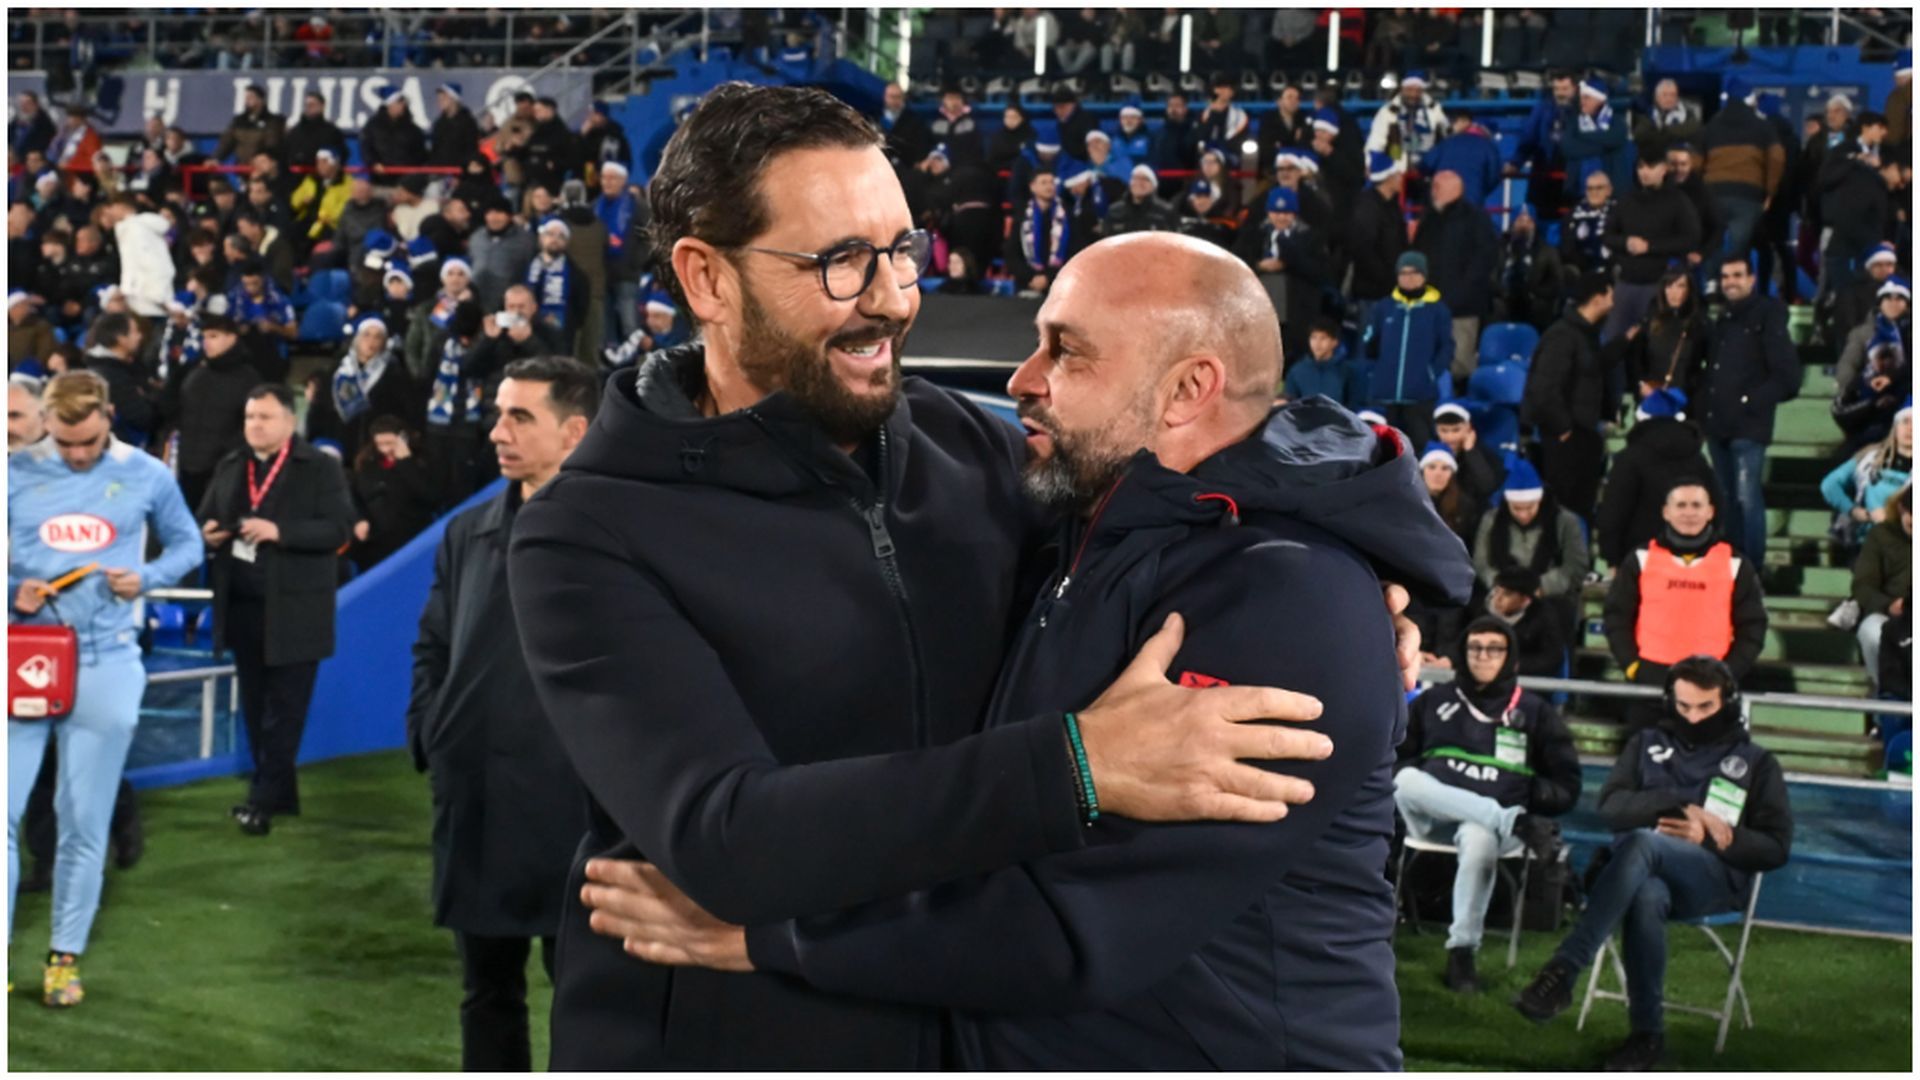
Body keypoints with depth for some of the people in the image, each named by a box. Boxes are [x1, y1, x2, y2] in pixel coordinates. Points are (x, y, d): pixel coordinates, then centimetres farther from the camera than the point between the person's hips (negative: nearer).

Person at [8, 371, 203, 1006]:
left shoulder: (146, 476, 1)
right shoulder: (15, 474, -1)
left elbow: (187, 545, 11)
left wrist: (146, 579, -7)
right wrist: (13, 591, -15)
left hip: (106, 663, 0)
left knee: (85, 822, 6)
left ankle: (66, 956, 16)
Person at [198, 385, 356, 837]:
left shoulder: (320, 467, -5)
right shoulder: (229, 467, 12)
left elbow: (339, 527, -13)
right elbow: (205, 518, 19)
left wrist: (279, 531, -23)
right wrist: (208, 533, -5)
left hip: (292, 609, -6)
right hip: (242, 605, 6)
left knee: (285, 708, -4)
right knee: (255, 705, 11)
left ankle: (264, 797, -3)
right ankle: (278, 792, 21)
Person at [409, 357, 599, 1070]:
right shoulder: (468, 534, 12)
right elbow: (432, 648, 18)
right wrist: (431, 735, 5)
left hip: (575, 803, -6)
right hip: (473, 799, 6)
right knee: (487, 988, 15)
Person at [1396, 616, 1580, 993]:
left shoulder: (1535, 711, 15)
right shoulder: (1434, 702, 18)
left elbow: (1566, 787, 12)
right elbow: (1392, 760, 15)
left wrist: (1523, 795, -5)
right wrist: (1416, 785, -6)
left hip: (1490, 822, -2)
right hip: (1434, 816, 2)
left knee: (1479, 838, -40)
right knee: (1406, 780, -33)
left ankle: (1462, 951, -29)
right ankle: (1515, 824, -39)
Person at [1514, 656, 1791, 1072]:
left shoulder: (1756, 763, 18)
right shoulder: (1647, 745, 23)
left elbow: (1775, 849, 10)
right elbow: (1612, 806, 6)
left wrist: (1708, 836, -6)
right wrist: (1680, 805, -9)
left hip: (1714, 879, -2)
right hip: (1643, 871, 2)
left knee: (1641, 843, -37)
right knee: (1647, 898, -40)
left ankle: (1562, 971, -45)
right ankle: (1648, 1034, -30)